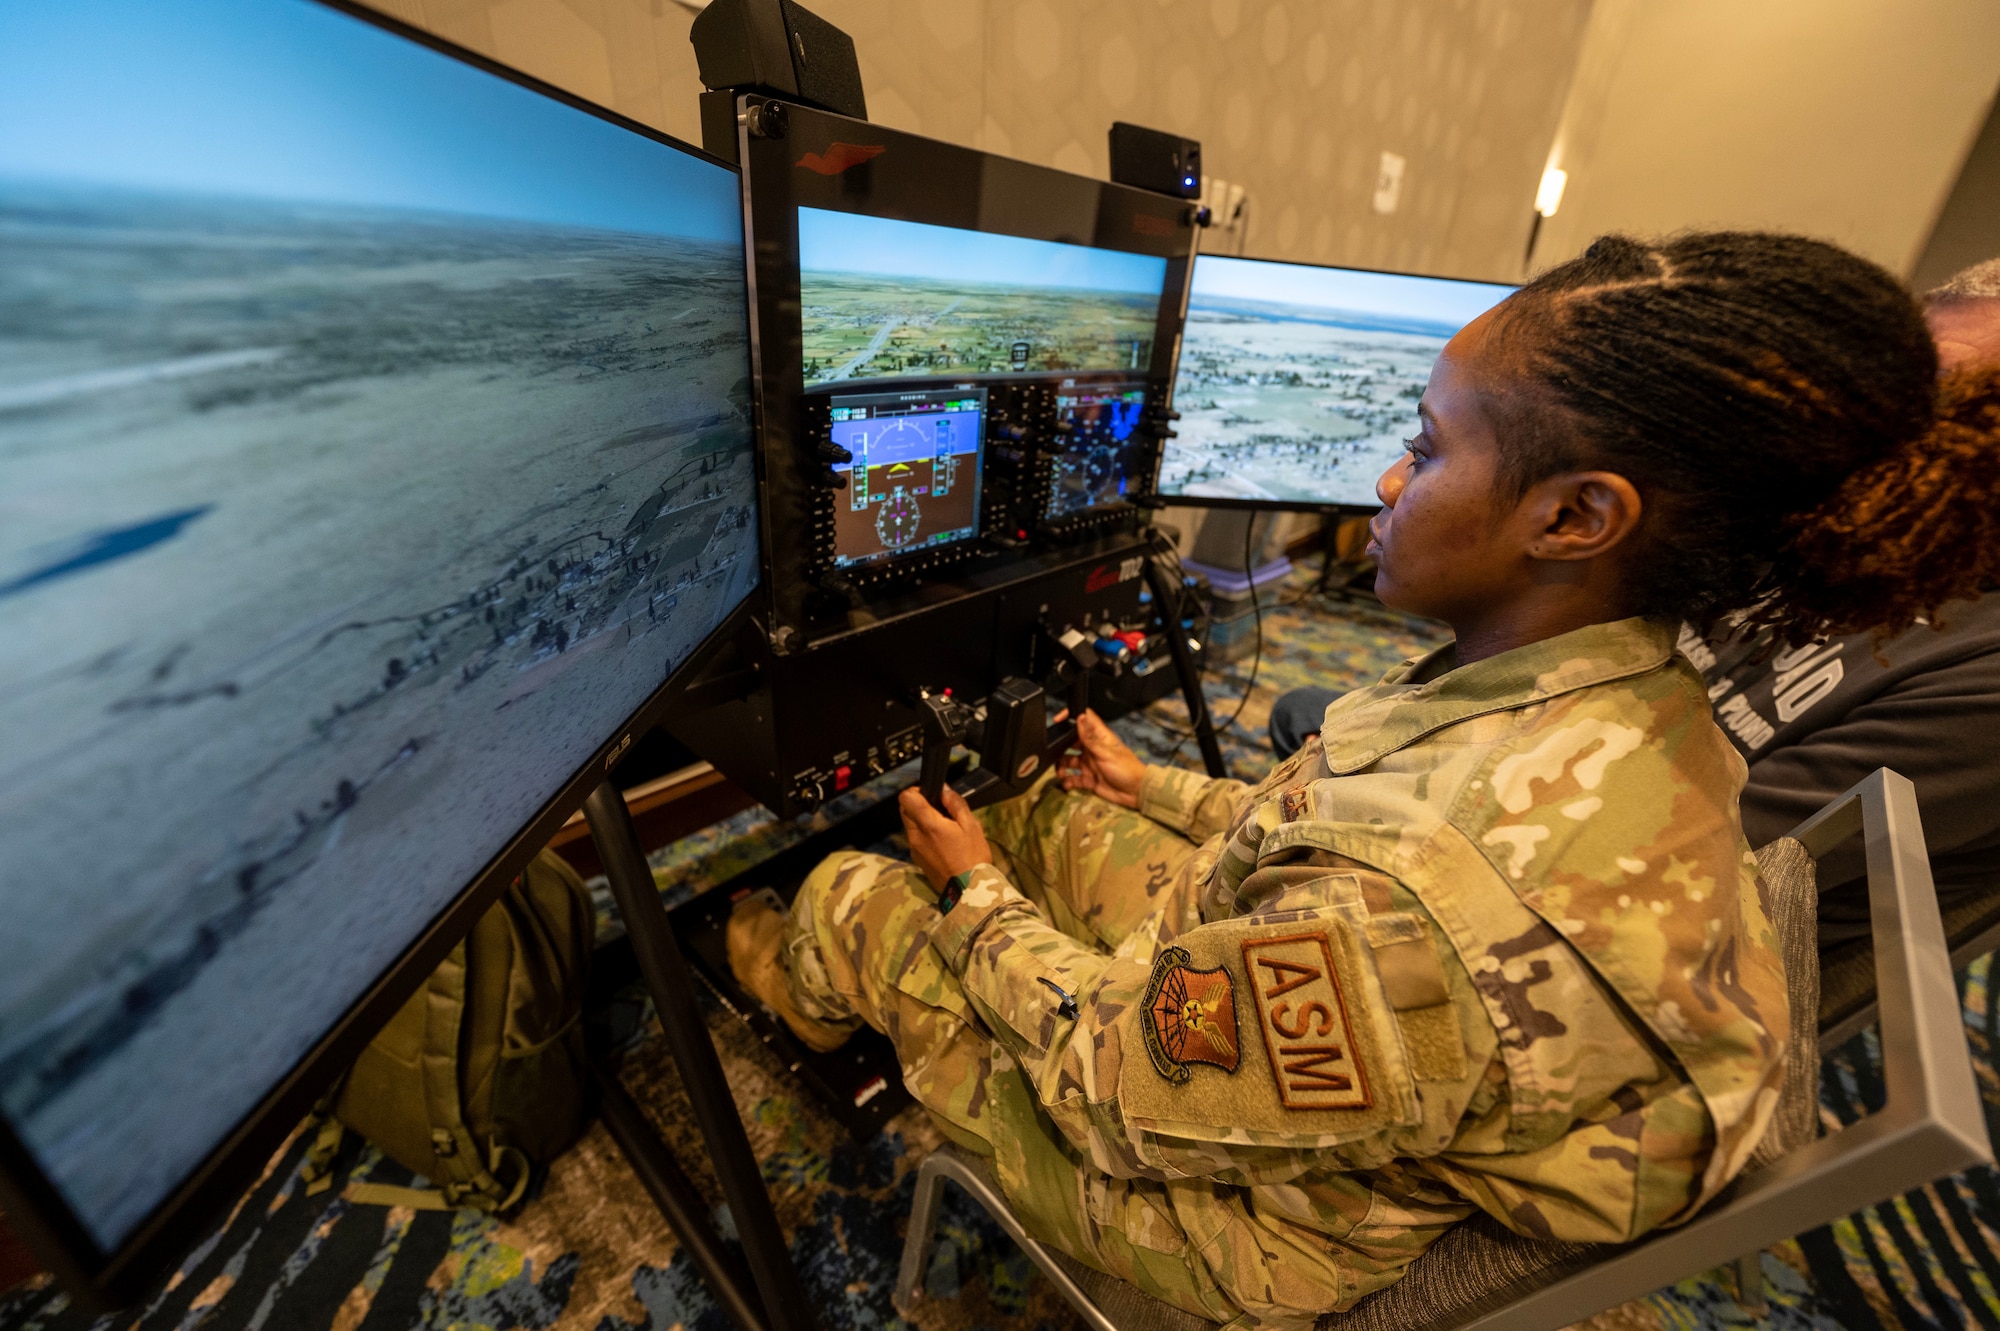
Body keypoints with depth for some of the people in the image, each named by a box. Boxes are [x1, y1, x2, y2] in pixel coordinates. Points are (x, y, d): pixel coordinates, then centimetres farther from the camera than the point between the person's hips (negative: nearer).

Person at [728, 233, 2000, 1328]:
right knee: (1042, 807, 17)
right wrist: (1159, 790, 9)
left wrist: (978, 898, -9)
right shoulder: (1640, 698, -15)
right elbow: (1338, 835, 1)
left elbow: (1113, 1083, -26)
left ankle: (808, 987, 50)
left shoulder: (1417, 906, -45)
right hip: (1256, 1000, 7)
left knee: (851, 893, 8)